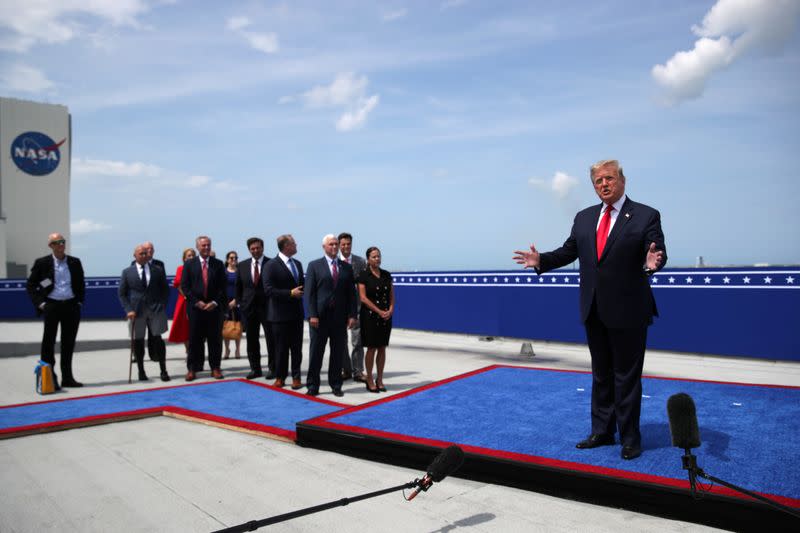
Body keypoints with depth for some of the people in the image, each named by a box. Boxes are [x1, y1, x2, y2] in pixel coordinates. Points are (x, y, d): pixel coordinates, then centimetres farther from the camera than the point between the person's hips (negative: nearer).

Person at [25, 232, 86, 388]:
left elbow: (81, 284, 15)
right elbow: (30, 285, 2)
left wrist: (79, 302, 5)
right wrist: (40, 303, -6)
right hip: (52, 306, -3)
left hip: (71, 306, 3)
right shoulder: (42, 263, 0)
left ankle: (67, 378, 17)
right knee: (49, 342, -1)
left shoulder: (75, 262, 7)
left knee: (69, 343, 8)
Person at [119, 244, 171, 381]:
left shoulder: (158, 270, 6)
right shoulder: (127, 272, 5)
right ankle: (141, 371, 18)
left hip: (155, 309, 0)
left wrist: (162, 305, -2)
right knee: (138, 342, 5)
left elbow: (165, 290, 11)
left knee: (157, 339, -2)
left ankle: (163, 371, 4)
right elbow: (122, 294, 6)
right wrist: (128, 310, -6)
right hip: (136, 312, 1)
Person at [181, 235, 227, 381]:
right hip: (195, 307, -1)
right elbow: (184, 286, 1)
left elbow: (222, 287, 4)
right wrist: (197, 302, -9)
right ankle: (192, 369, 10)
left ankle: (215, 368, 12)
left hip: (214, 307, 1)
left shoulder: (218, 264, 7)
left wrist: (215, 302, -8)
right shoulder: (189, 264, 6)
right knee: (195, 339, 2)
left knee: (215, 339, 4)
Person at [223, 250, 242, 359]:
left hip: (238, 302, 0)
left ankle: (237, 350, 10)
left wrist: (235, 300, -12)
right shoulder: (223, 271, 5)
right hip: (226, 301, 0)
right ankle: (227, 350, 11)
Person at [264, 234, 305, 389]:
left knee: (297, 348, 7)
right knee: (281, 348, 4)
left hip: (297, 313, 5)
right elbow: (268, 290, -15)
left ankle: (296, 377, 16)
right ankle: (280, 377, 18)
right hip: (280, 314, -5)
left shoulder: (297, 264, 13)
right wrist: (290, 293, -18)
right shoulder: (272, 265, -8)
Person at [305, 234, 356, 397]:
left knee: (338, 353, 7)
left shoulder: (347, 267, 11)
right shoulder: (314, 266, 3)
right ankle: (313, 386, 13)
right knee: (316, 353, 3)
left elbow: (351, 293, 9)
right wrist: (312, 315, -11)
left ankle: (336, 385, 18)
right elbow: (309, 292, -3)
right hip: (320, 316, -2)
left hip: (340, 317, 3)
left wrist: (352, 315, -1)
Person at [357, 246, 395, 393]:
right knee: (372, 348, 0)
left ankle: (380, 380, 16)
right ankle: (369, 380, 12)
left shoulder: (386, 275, 9)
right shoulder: (363, 276, -5)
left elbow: (392, 295, 10)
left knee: (382, 348, 7)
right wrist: (379, 311, -14)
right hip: (370, 316, -4)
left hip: (386, 316, 4)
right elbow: (363, 298, -10)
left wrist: (390, 310, -7)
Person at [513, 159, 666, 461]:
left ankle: (630, 438, 20)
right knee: (600, 374, 17)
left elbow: (658, 252, -14)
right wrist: (541, 260, -4)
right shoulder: (584, 218, 9)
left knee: (627, 376, 5)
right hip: (594, 310, 5)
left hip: (628, 311, -5)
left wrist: (653, 262, -36)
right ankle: (602, 432, 30)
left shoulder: (646, 216, -6)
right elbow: (568, 252, 10)